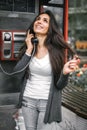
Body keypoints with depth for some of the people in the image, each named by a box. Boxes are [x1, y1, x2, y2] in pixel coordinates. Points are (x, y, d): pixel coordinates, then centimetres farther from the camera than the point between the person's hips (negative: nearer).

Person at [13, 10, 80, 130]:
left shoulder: (58, 50, -12)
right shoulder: (28, 48, -1)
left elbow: (59, 85, -9)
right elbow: (17, 75, -12)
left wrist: (65, 72, -30)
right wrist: (29, 50, -14)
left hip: (47, 102, -3)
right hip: (28, 100, 3)